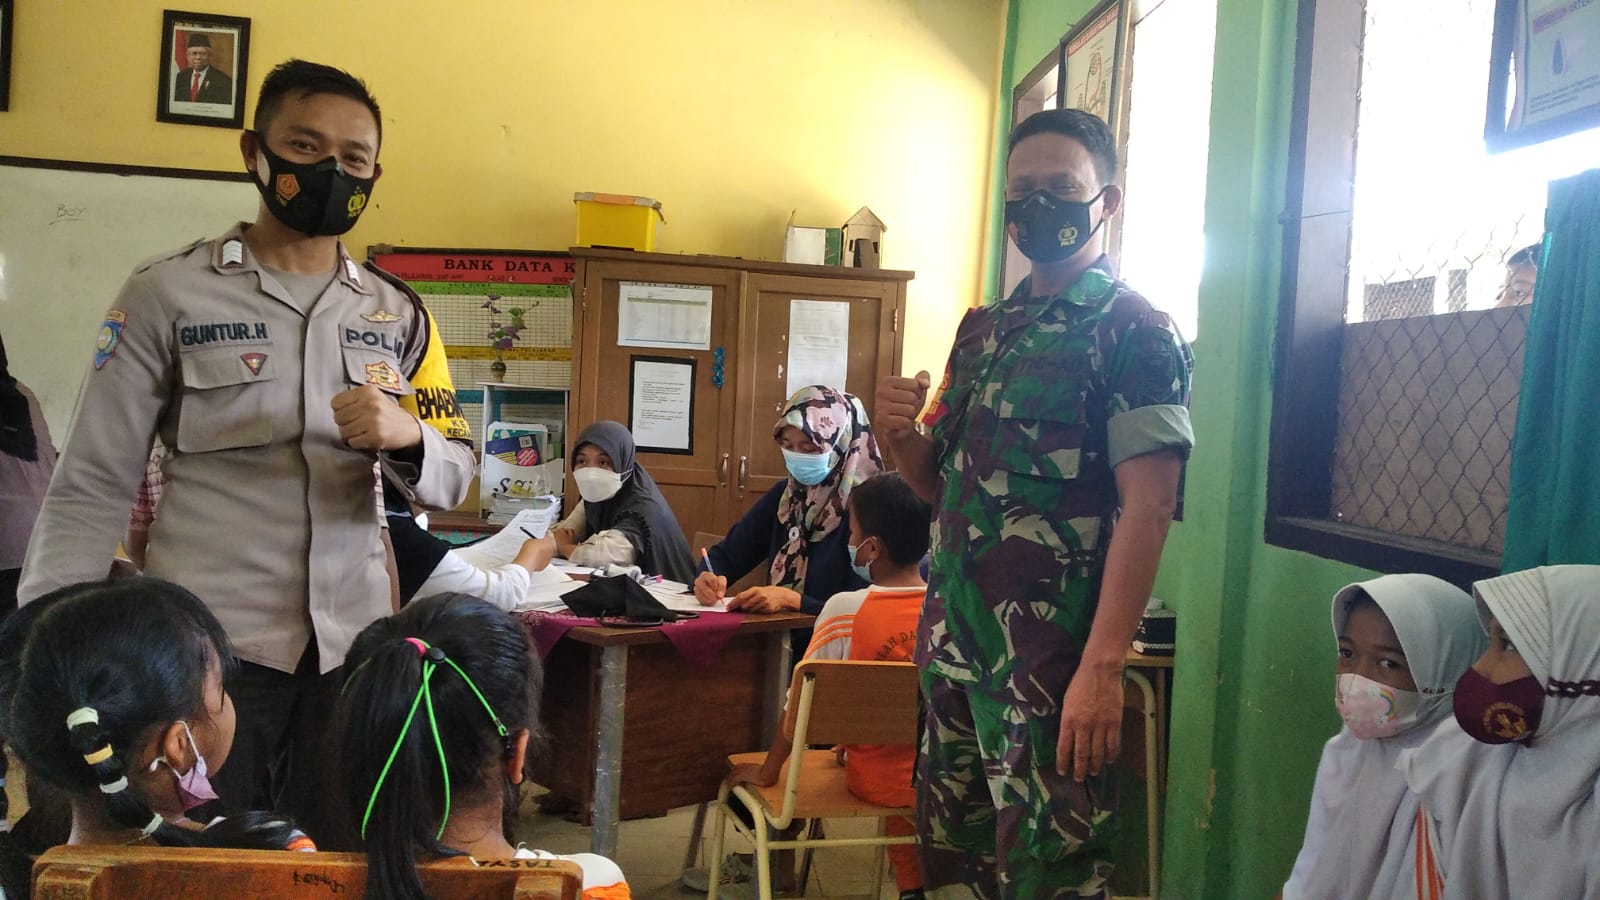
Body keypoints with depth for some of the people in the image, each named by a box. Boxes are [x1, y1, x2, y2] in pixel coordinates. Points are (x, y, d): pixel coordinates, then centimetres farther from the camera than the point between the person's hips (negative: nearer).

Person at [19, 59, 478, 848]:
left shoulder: (399, 314, 7)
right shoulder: (167, 294, -2)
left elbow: (452, 481, 6)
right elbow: (93, 488, -3)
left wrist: (407, 437, -16)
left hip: (351, 647, 3)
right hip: (207, 644, -2)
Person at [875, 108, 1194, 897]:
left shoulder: (1135, 331, -7)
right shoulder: (981, 329, 14)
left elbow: (1147, 507, -14)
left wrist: (1103, 668, -22)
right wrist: (902, 438, -4)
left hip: (1050, 658, -6)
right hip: (951, 642, 7)